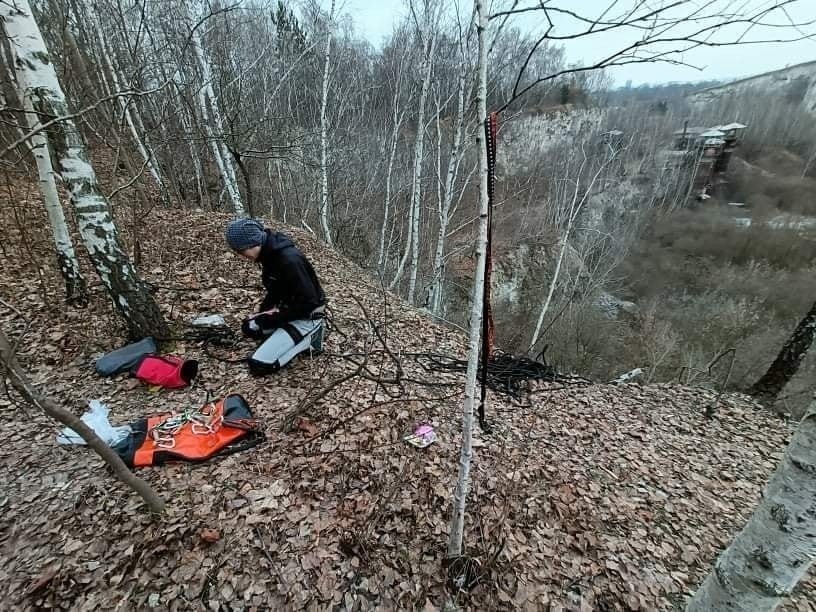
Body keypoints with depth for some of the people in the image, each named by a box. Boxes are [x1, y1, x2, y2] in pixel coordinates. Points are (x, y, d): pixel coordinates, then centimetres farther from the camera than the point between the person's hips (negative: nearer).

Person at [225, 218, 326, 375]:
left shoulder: (289, 259, -30)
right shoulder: (269, 253, 0)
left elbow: (309, 302, -27)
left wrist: (277, 317, -17)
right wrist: (263, 311, 0)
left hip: (307, 315, -9)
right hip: (288, 308, 9)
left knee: (259, 364, -14)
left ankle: (308, 338, -1)